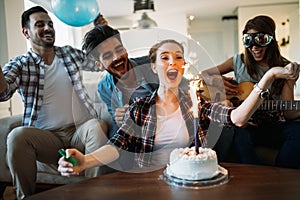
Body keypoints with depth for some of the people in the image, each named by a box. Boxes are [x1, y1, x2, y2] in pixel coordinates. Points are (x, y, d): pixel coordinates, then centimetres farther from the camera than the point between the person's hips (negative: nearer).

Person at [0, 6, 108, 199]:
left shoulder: (70, 53, 14)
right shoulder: (20, 64, 4)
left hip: (80, 132, 2)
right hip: (46, 137, -1)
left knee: (97, 126, -31)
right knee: (17, 136, -31)